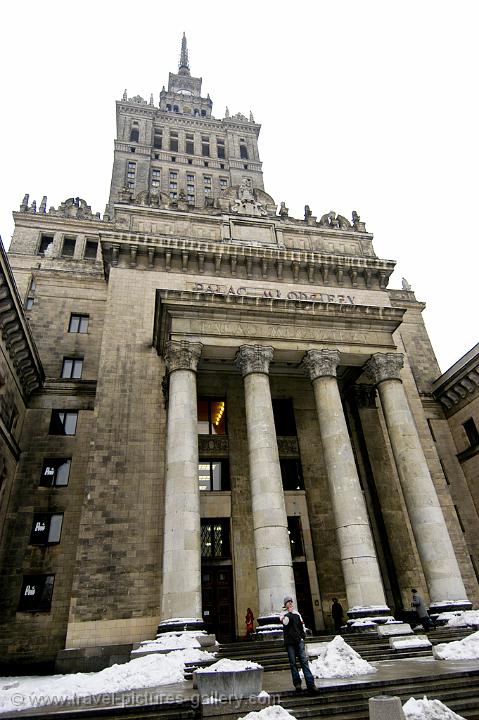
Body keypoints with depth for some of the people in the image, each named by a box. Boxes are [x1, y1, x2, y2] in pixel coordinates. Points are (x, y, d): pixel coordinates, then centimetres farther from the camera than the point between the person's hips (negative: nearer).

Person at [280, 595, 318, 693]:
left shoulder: (297, 613, 15)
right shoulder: (283, 614, 3)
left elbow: (302, 625, 18)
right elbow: (285, 622, -16)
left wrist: (303, 636, 11)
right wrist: (289, 612, -11)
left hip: (299, 641, 2)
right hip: (289, 642, -2)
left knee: (304, 661, -6)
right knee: (293, 663, -1)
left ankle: (310, 683, -9)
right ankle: (297, 683, 7)